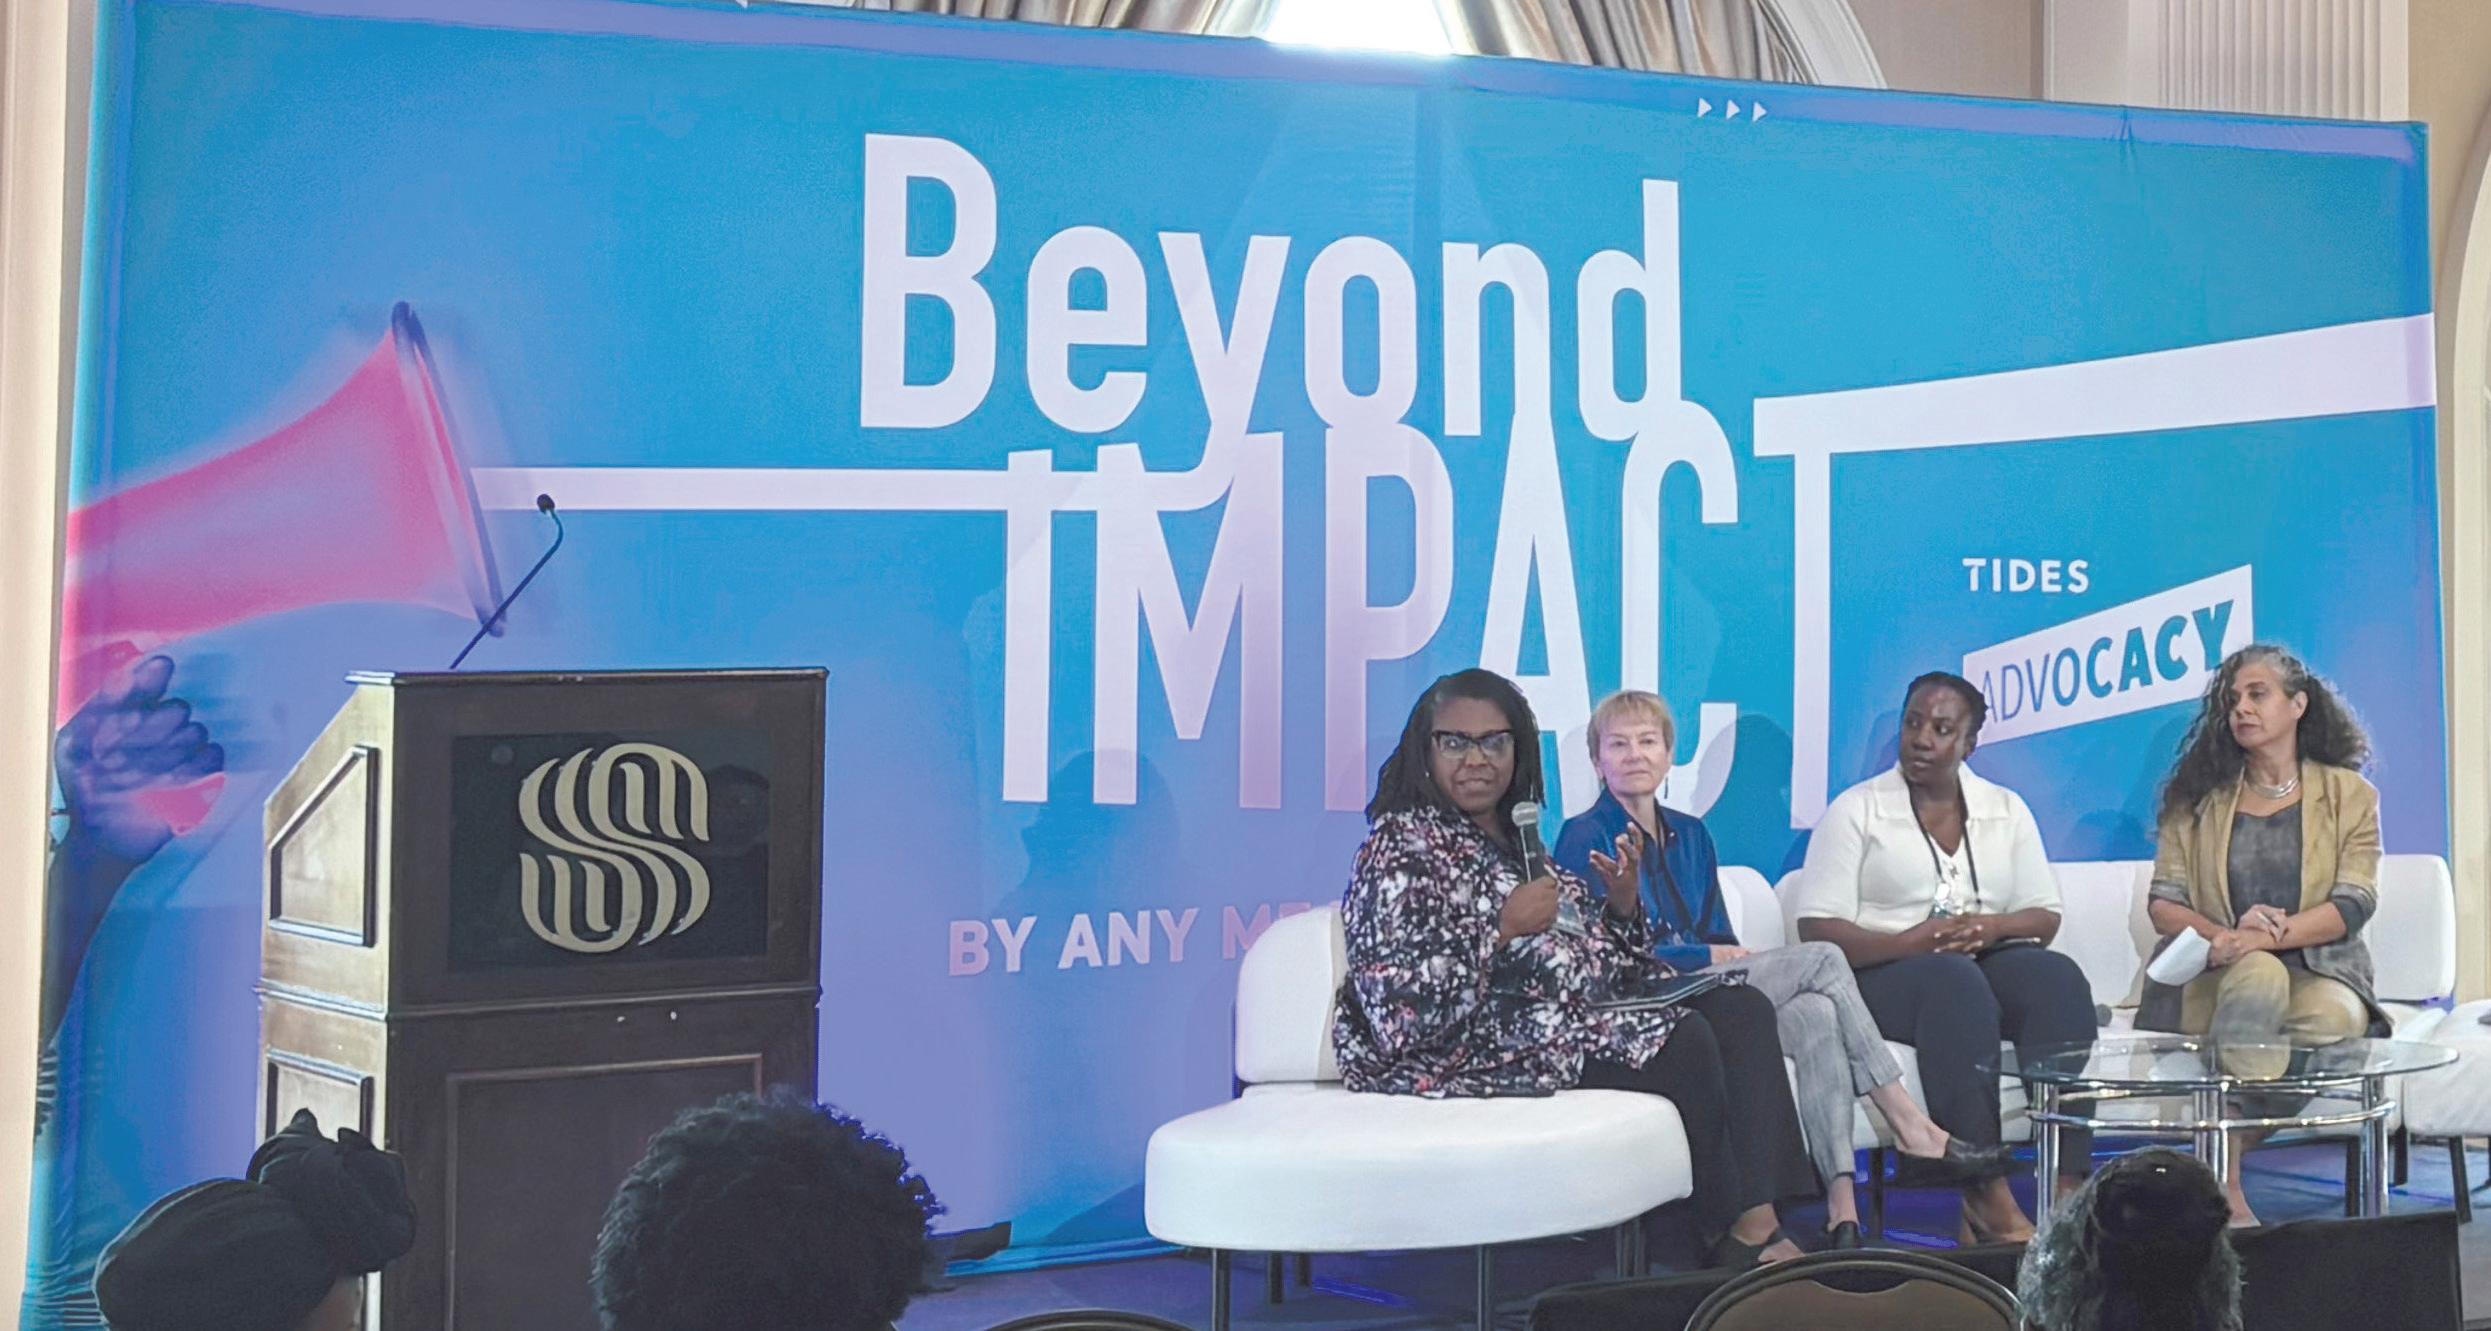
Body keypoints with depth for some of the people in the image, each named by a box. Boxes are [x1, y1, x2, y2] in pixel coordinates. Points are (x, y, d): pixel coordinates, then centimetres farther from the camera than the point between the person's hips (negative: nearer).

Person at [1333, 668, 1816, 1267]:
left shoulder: (1517, 838, 19)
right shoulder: (1403, 847, -7)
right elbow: (1400, 1005, -19)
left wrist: (1621, 907, 2)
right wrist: (1504, 927, -19)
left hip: (1584, 1019, 9)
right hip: (1486, 1048, -9)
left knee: (1743, 1009, -7)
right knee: (1682, 1039, -23)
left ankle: (1760, 1224, -21)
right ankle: (1733, 1235, -4)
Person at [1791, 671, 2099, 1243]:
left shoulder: (2006, 809, 17)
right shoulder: (1856, 810, 4)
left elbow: (2045, 917, 11)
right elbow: (1818, 929, -5)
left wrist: (1993, 927, -13)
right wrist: (1909, 942, -22)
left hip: (1990, 960, 4)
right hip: (1884, 974, -4)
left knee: (2058, 976, -30)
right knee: (1954, 983, -38)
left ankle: (2066, 1189, -37)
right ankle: (1988, 1200, -44)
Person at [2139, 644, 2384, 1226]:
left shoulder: (2349, 795, 11)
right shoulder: (2199, 798, 14)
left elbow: (2355, 905, -3)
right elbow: (2163, 905, 4)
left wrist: (2265, 937, -19)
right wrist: (2226, 936, -17)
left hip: (2320, 970, 0)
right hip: (2214, 979, 0)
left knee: (2330, 1016, -36)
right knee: (2259, 975, -36)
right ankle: (2221, 1177, -41)